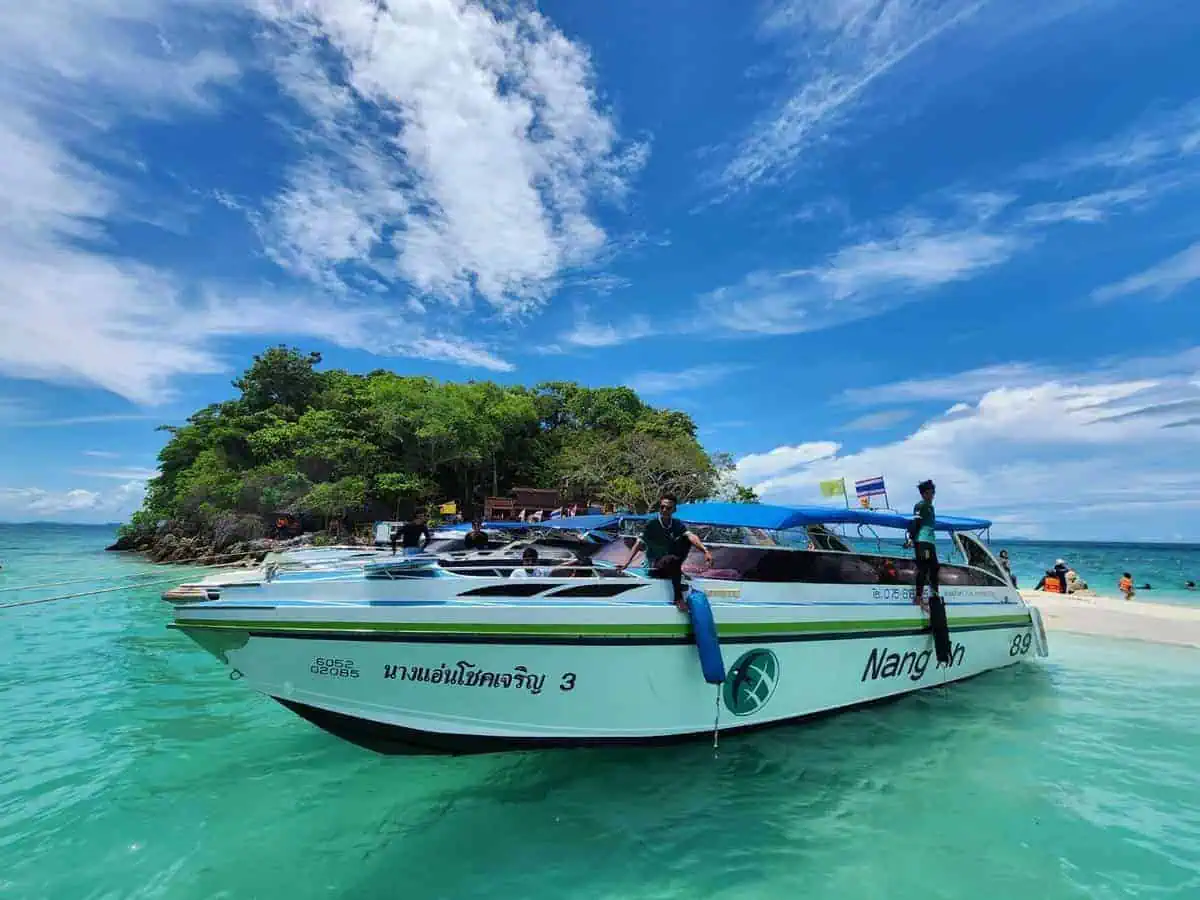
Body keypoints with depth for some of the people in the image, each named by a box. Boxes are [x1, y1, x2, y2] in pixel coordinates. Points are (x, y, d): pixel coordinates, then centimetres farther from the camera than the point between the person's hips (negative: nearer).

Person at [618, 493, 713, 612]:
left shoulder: (677, 524, -5)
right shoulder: (652, 524, -13)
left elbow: (691, 537, -23)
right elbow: (638, 544, -17)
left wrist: (705, 551, -41)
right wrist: (626, 564, -28)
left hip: (671, 564, 4)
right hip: (655, 567, -3)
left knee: (685, 539, -17)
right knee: (672, 560, -37)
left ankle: (678, 569, -8)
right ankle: (678, 597, -24)